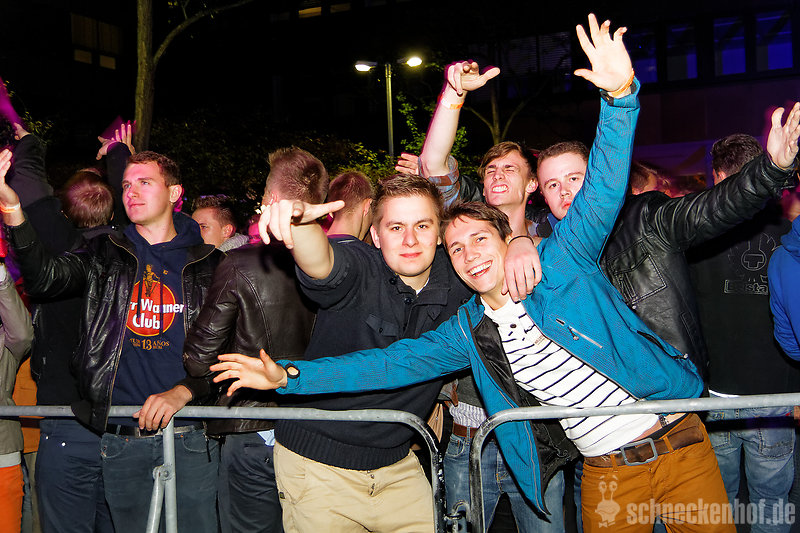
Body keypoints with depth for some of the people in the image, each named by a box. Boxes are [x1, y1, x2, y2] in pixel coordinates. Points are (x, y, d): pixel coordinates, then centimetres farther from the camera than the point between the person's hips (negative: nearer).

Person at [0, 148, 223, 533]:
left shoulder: (207, 262, 4)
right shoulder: (106, 255, 9)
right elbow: (46, 278, -8)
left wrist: (182, 391, -13)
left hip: (191, 436, -1)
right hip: (120, 439, 2)